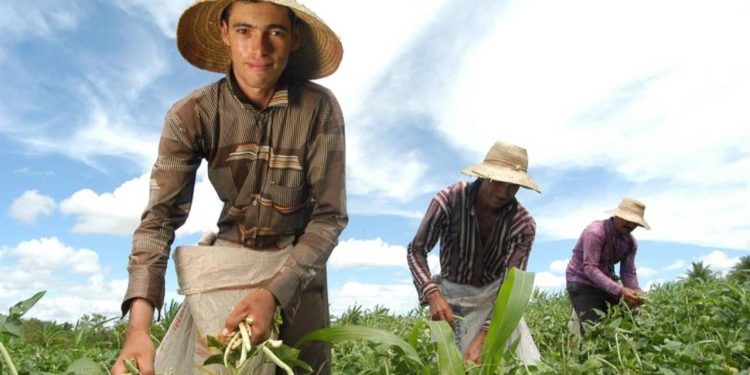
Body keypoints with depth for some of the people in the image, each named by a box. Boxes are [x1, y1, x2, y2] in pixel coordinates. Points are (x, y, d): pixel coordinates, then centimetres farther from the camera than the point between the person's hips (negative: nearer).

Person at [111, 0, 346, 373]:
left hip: (298, 263, 0)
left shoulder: (319, 108, -19)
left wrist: (273, 292, -32)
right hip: (229, 258, 1)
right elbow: (160, 217, -20)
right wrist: (139, 325, -34)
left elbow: (329, 216, -18)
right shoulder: (192, 115, -16)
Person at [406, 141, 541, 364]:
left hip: (492, 294, 2)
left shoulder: (523, 224, -18)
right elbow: (416, 250, -15)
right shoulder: (449, 200, -21)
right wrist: (433, 294, -33)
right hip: (450, 292, -1)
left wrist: (483, 336, -37)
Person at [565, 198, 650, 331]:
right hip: (582, 282, -7)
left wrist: (637, 292, -22)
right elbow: (590, 269, -30)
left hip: (606, 283, 7)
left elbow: (629, 273, 0)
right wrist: (620, 291, -38)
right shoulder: (596, 232, -24)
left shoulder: (630, 242, 0)